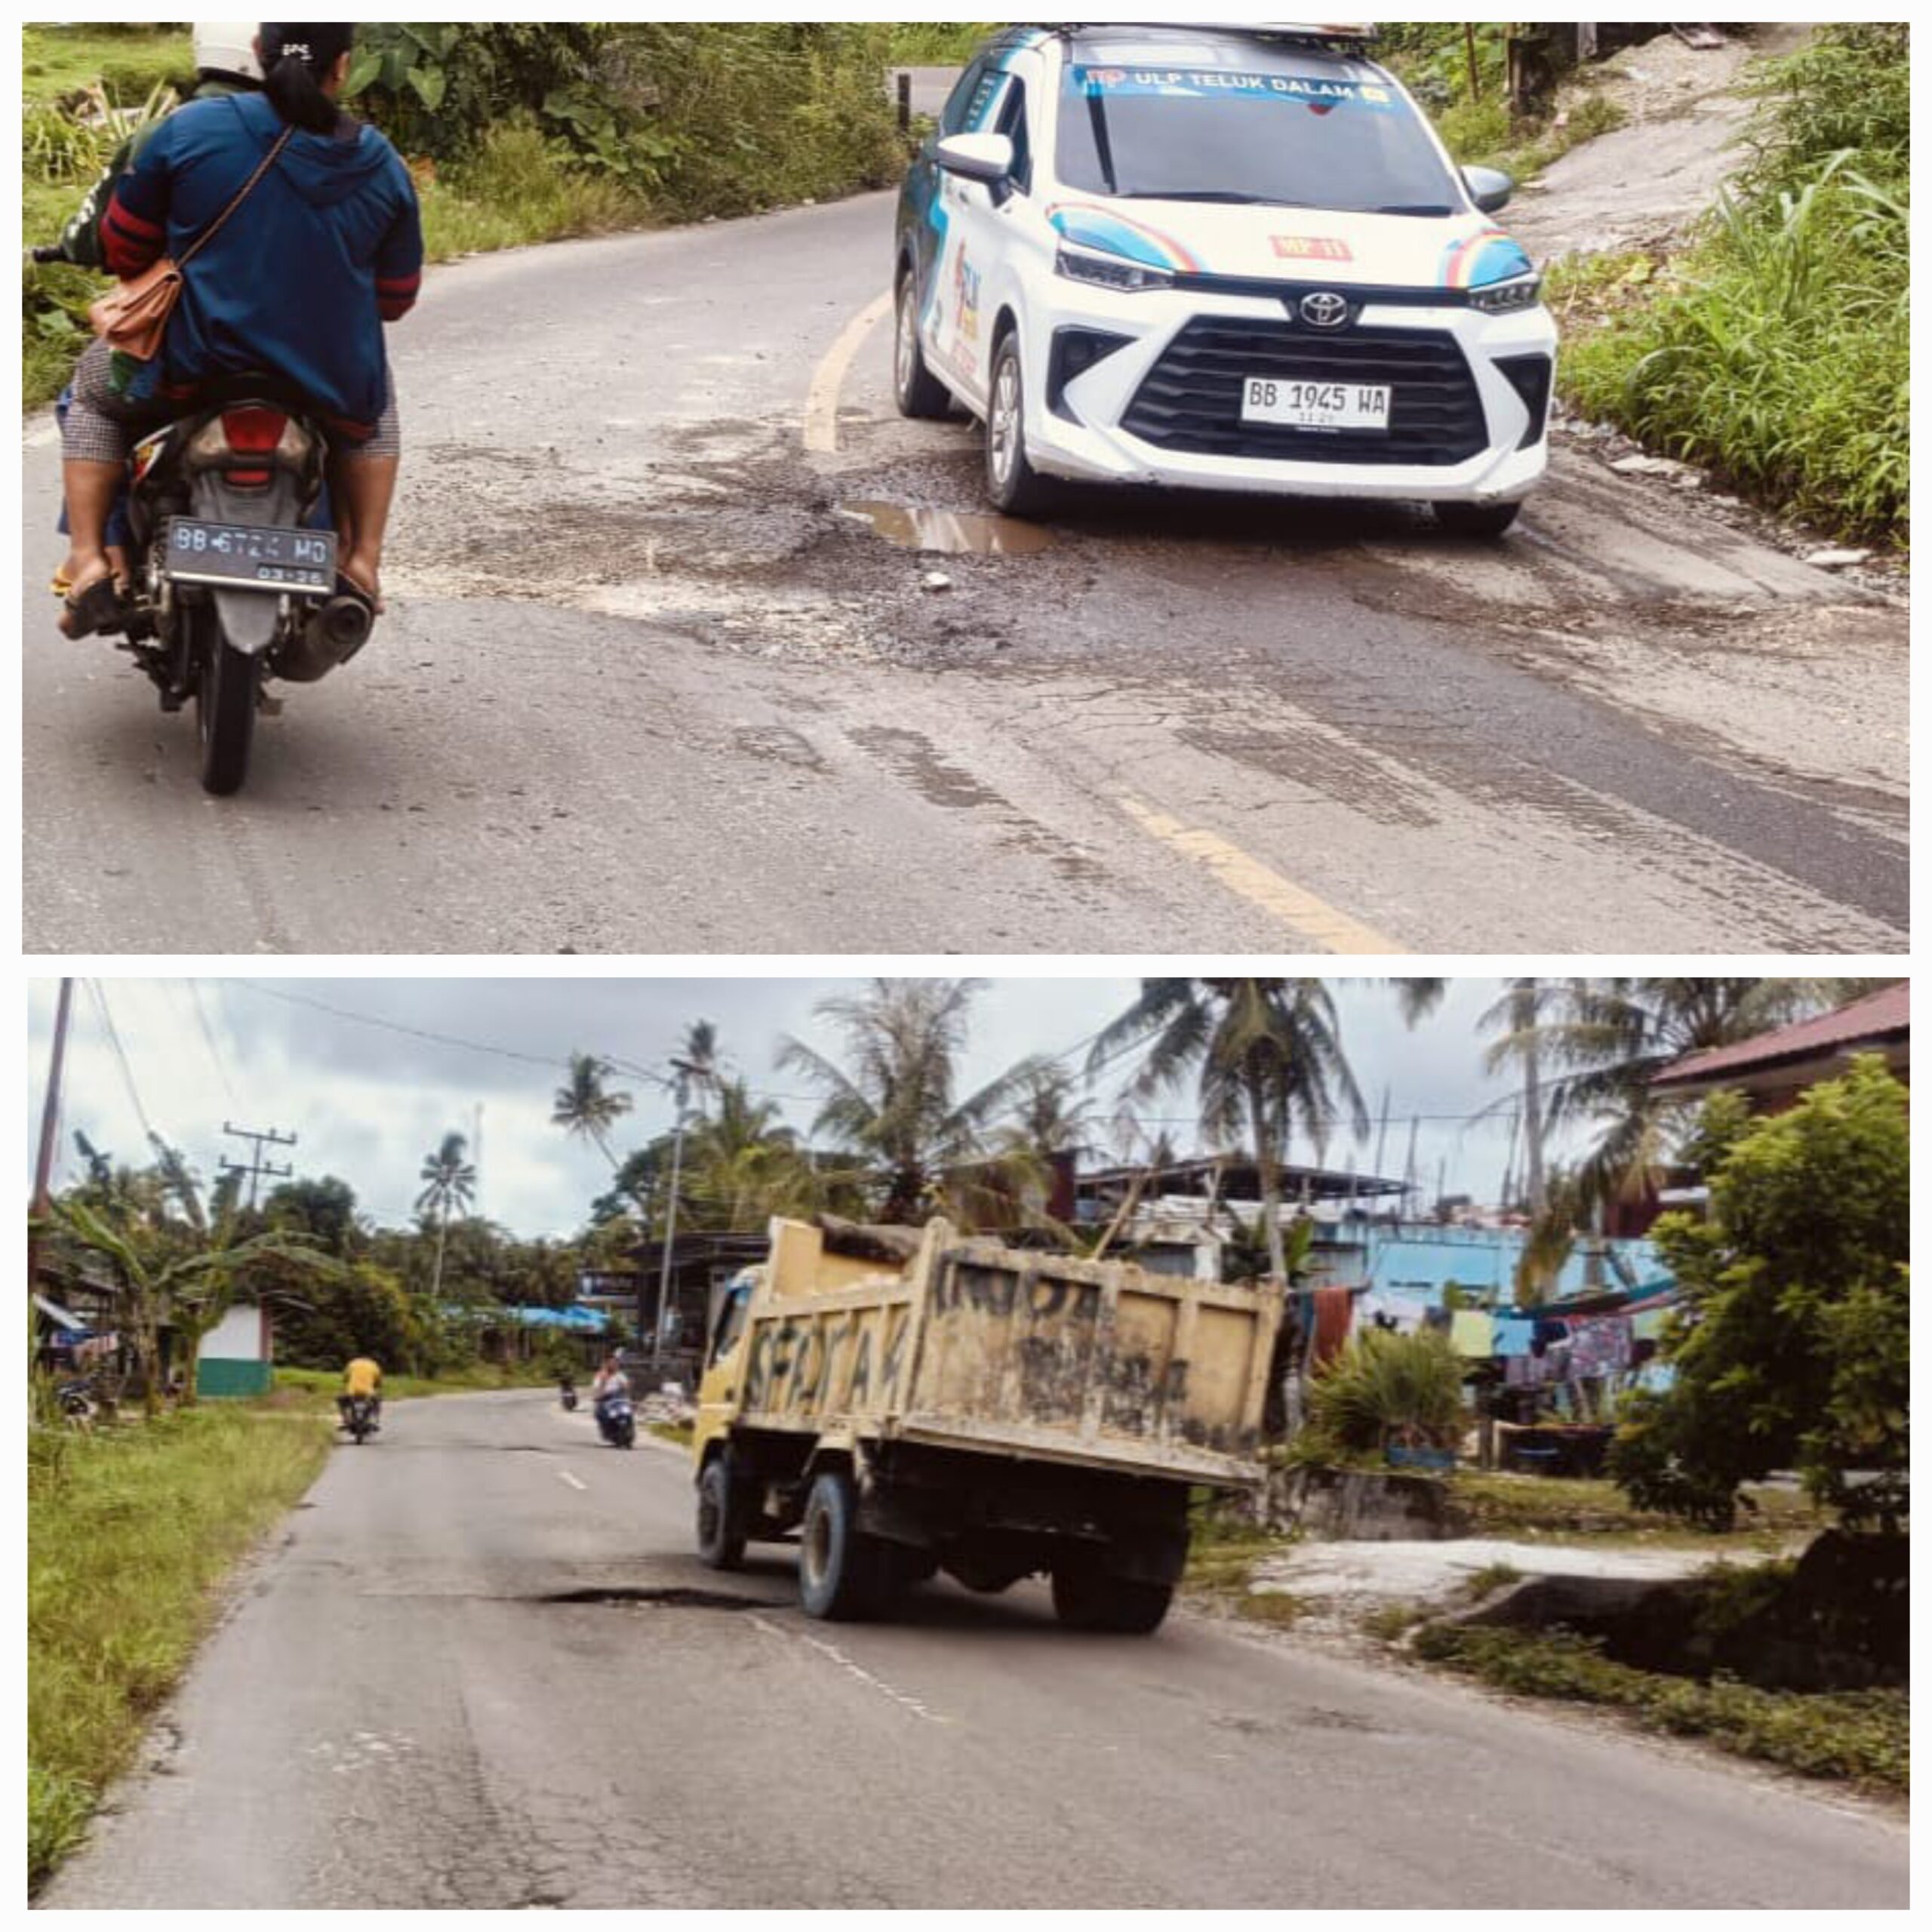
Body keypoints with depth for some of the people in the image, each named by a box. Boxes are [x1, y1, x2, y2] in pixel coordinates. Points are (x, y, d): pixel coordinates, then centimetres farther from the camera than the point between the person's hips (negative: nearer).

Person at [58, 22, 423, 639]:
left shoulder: (190, 130, -7)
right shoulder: (383, 166, -1)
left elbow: (122, 247, 4)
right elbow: (396, 299, 8)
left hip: (191, 375, -1)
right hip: (331, 394, 2)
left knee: (94, 390, 30)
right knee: (376, 403, 38)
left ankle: (88, 566, 14)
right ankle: (362, 564, 24)